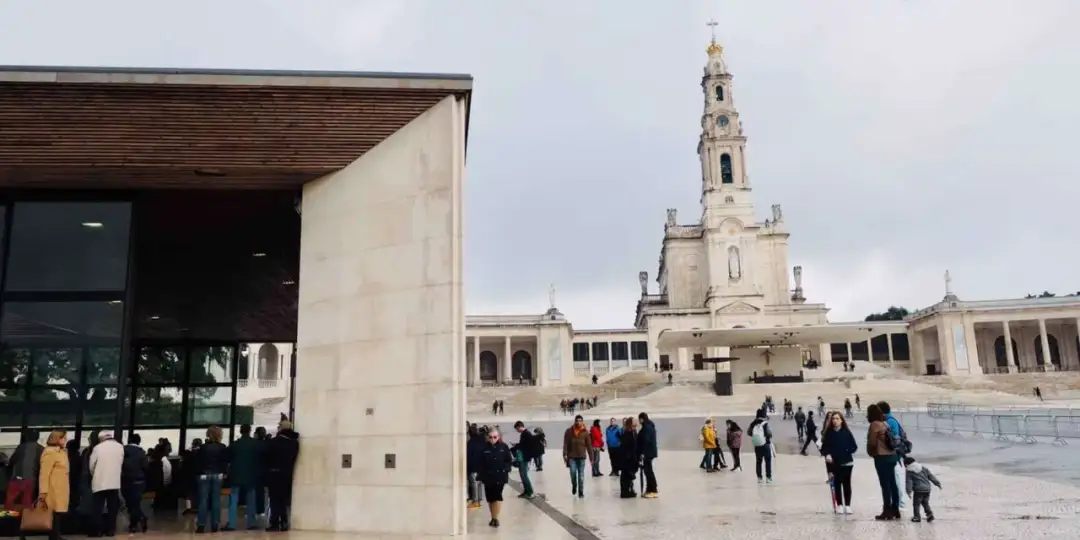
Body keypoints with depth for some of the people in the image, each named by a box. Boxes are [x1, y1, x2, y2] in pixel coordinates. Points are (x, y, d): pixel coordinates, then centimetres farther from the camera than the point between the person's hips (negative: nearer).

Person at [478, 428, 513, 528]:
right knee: (490, 497, 9)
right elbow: (481, 463, -1)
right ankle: (493, 518, 23)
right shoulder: (485, 448, -2)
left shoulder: (503, 447, -1)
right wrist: (481, 476, -6)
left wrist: (505, 470, -12)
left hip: (500, 476, -2)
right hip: (488, 476, 2)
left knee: (497, 496, -9)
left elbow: (509, 460, 2)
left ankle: (496, 518, -3)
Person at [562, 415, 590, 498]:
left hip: (581, 457, 0)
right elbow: (565, 443, -1)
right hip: (572, 456, 0)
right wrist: (565, 454, -11)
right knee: (573, 473, -5)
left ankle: (581, 492, 11)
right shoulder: (569, 431, 0)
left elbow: (589, 445, 1)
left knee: (581, 476, 2)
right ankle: (574, 486, 25)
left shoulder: (585, 432, -1)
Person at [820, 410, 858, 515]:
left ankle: (847, 505, 16)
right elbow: (824, 447, -1)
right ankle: (839, 505, 18)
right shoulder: (828, 433, -2)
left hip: (847, 462, -1)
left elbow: (854, 446, 0)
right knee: (837, 484, 7)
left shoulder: (846, 432, -3)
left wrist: (847, 452, -16)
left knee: (846, 483, 6)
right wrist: (827, 454, -18)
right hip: (834, 463, 1)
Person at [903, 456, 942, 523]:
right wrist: (938, 483, 17)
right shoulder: (923, 468, 12)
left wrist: (909, 491, -13)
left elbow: (909, 482, -10)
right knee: (925, 503, 21)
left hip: (918, 490, -6)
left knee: (916, 504, 4)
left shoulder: (909, 472, -2)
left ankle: (917, 517, 4)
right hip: (927, 489, 6)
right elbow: (931, 476, 13)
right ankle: (929, 514, 10)